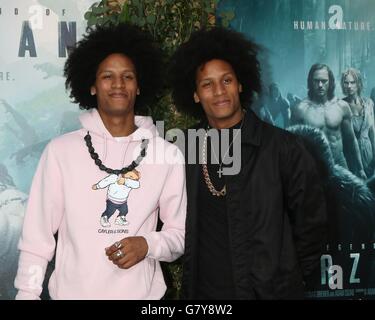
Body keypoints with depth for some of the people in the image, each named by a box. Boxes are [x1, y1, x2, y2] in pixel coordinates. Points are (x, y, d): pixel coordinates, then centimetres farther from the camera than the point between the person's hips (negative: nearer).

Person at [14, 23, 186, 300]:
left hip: (143, 293, 1)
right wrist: (27, 293, -6)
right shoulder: (61, 150, -6)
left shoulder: (168, 155, -4)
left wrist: (147, 245, -16)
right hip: (73, 291, 0)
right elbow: (38, 234, -2)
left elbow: (180, 234, 1)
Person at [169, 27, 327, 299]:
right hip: (202, 289, 3)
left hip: (271, 290, -2)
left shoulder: (282, 147, -11)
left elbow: (311, 220, -4)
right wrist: (187, 276, 6)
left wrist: (292, 276, 0)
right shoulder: (186, 151, -2)